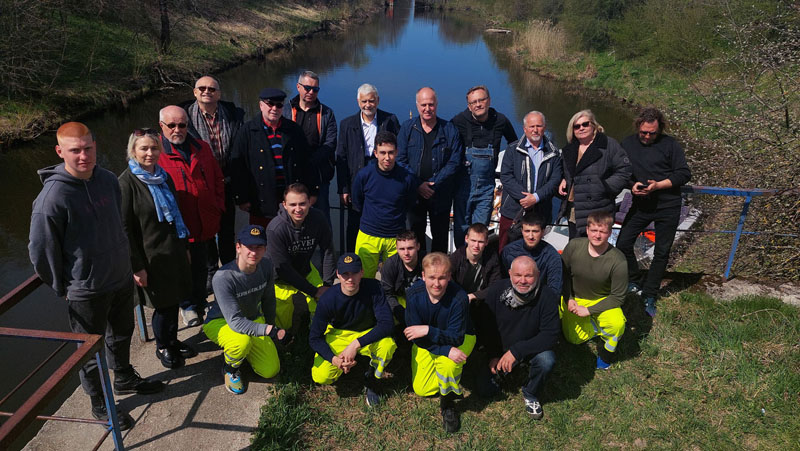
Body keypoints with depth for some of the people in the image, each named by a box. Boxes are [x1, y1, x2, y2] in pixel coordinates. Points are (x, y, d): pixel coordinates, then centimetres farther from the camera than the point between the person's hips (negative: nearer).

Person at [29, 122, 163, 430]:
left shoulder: (108, 180, -4)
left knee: (122, 334, 25)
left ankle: (125, 378, 49)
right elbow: (40, 250, -14)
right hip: (86, 290, -6)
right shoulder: (53, 196, -23)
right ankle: (99, 404, 33)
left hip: (122, 278, 6)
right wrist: (63, 288, -5)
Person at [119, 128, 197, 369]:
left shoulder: (164, 177, 6)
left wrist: (184, 247, 18)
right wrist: (137, 266, -16)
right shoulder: (127, 182, -15)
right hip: (152, 256, -6)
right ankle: (162, 347, 30)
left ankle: (172, 340, 37)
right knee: (163, 304, 7)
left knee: (174, 298, 16)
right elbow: (124, 228, -15)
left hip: (174, 251, 6)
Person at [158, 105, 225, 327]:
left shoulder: (202, 148, 9)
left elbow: (218, 179, 14)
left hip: (204, 224, 5)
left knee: (201, 267, 18)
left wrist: (217, 208, 4)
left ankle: (200, 302, 39)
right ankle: (188, 306, 28)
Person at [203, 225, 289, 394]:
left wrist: (270, 328, 12)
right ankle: (230, 368, -3)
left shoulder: (266, 266, -14)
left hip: (253, 319, 5)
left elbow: (268, 300, 3)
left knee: (271, 370, -4)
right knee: (242, 341, -39)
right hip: (220, 322, -5)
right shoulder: (223, 277, -33)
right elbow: (235, 322, -36)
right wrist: (270, 330, -41)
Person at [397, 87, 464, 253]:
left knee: (440, 236, 8)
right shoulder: (407, 128, 2)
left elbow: (454, 162, -6)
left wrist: (433, 184, -15)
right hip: (414, 193, 1)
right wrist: (417, 185, -13)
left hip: (441, 195, -1)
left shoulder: (449, 130, -2)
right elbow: (400, 159, -2)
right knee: (416, 234, 13)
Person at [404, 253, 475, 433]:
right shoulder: (413, 294, -26)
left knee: (447, 364, -35)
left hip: (460, 339, -3)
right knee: (422, 390, -2)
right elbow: (416, 336, -21)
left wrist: (428, 330, -42)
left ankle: (448, 404, -5)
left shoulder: (459, 297, -31)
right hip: (426, 342, 3)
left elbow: (456, 338, -27)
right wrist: (446, 350, -35)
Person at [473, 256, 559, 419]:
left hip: (531, 349, -1)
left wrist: (516, 351, -31)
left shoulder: (547, 296, -22)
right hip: (499, 348, 1)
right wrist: (493, 356, -12)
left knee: (547, 361, -32)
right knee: (486, 389, -7)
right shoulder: (496, 290, -17)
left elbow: (550, 335, -24)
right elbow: (483, 325, -6)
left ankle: (530, 393, -1)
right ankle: (499, 368, 27)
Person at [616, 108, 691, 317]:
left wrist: (658, 185, -18)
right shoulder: (628, 144, 5)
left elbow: (684, 174, -5)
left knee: (662, 252, 3)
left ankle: (648, 296, 16)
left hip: (668, 206, -2)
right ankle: (634, 284, 16)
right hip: (640, 204, 3)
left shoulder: (669, 144, -4)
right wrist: (631, 184, -11)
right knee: (622, 244, -7)